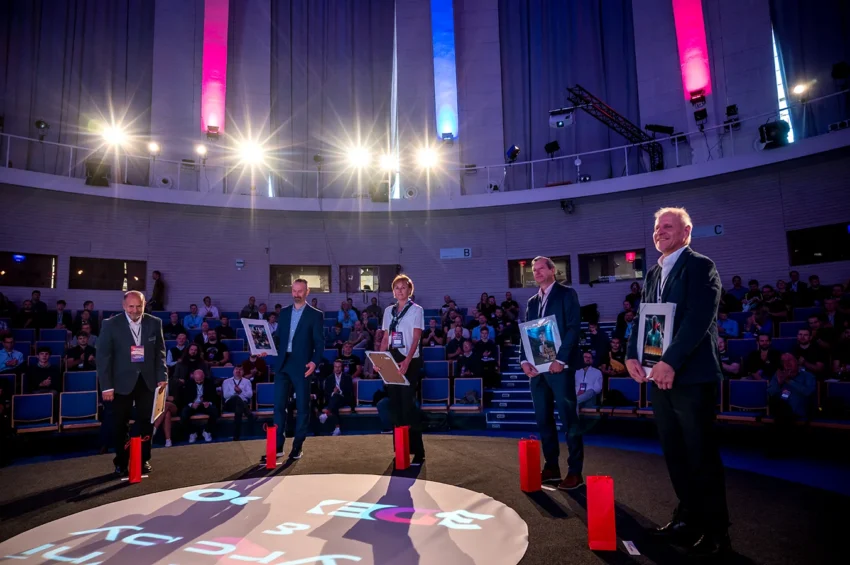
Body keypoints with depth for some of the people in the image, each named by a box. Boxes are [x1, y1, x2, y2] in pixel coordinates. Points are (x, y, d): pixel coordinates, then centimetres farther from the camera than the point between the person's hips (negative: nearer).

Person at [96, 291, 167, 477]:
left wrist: (162, 377, -2)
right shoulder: (111, 324, -6)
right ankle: (121, 462, 25)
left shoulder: (154, 323, 0)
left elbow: (160, 352, 6)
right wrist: (106, 386, -9)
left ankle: (144, 460, 24)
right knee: (120, 425, 9)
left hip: (147, 381, 2)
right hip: (122, 382, -1)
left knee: (146, 422, 8)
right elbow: (103, 356, -6)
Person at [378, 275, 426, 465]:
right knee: (395, 404, 8)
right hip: (392, 360, 5)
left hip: (409, 361, -5)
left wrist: (407, 361, -25)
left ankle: (417, 452, 0)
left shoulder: (416, 310, -4)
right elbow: (385, 338, 13)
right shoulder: (388, 311, 12)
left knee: (408, 404, -8)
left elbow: (416, 339, -12)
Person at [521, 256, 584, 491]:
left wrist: (561, 359, -17)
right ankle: (551, 467, 20)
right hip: (537, 367, 6)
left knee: (569, 419, -2)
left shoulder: (566, 294, 0)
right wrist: (525, 361, -1)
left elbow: (573, 328, -9)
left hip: (559, 365, -6)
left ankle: (575, 472, 6)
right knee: (543, 419, 10)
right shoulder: (532, 302, 17)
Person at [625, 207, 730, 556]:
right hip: (660, 375, 7)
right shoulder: (654, 273, 15)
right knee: (674, 452, 14)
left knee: (701, 454, 3)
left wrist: (670, 362, -25)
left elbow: (698, 319, -19)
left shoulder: (700, 266, -7)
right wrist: (632, 355, -3)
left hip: (691, 376, -7)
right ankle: (689, 517, 29)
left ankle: (716, 530, 18)